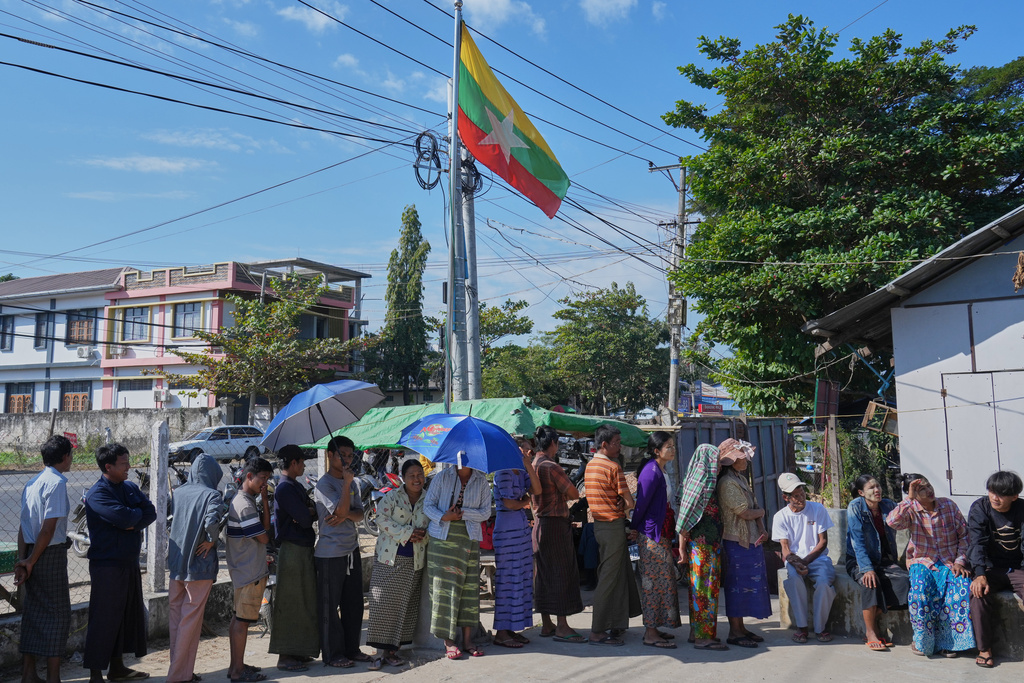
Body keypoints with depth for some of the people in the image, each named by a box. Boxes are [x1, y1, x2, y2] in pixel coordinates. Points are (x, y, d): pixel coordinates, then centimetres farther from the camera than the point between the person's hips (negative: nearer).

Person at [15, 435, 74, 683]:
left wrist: (22, 560, 6)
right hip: (51, 553, -8)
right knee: (57, 613, 0)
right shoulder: (57, 482, -15)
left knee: (33, 612, 14)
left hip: (32, 553, 8)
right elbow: (49, 527, -19)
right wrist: (31, 562, -9)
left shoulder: (32, 483, 10)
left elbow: (23, 526, 8)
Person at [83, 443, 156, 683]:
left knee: (129, 614, 14)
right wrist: (138, 513, -7)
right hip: (107, 565, -8)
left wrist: (133, 524, -15)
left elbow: (151, 512, 2)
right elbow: (125, 517, -27)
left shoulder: (130, 488, 9)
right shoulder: (97, 494, -15)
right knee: (103, 619, -1)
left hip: (130, 562, 8)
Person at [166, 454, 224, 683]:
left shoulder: (178, 492, 4)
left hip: (175, 563, 6)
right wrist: (212, 540, -12)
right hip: (199, 565, -6)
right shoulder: (212, 495, -13)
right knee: (190, 619, 3)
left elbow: (171, 520, 11)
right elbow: (212, 522, -27)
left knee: (175, 616, 16)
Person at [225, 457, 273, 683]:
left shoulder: (241, 500, 13)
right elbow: (264, 537, -15)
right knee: (242, 619, -3)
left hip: (242, 569, 11)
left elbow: (264, 529, 14)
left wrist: (264, 502, 4)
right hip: (251, 571, -11)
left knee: (238, 618, 15)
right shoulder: (245, 504, -20)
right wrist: (265, 503, -11)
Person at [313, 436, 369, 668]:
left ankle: (351, 649, 25)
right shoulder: (324, 484, -11)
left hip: (352, 550, 8)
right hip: (329, 553, -7)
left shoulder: (352, 483, 12)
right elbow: (341, 510, -22)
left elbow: (359, 514, 6)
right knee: (329, 606, 2)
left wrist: (346, 515, -13)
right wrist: (347, 483, -20)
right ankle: (332, 654, 13)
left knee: (354, 603, 14)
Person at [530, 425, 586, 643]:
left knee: (543, 574, 12)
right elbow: (574, 494, -14)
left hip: (539, 523, 9)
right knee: (561, 572, -2)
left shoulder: (532, 465, 10)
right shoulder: (551, 467, -17)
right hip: (555, 524, -9)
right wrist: (566, 493, 6)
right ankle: (561, 627, 1)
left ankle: (546, 625, 20)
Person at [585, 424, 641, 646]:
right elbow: (630, 503, -14)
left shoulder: (590, 466, 13)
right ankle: (598, 632, 0)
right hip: (613, 525, -9)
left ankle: (616, 625, 23)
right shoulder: (613, 466, -15)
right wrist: (622, 506, 4)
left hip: (599, 524, 9)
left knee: (621, 575, 17)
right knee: (609, 578, -4)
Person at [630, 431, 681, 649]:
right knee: (655, 582, -4)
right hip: (652, 535, -10)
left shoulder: (658, 470, 13)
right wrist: (634, 528, -6)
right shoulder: (651, 471, -19)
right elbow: (642, 502, -17)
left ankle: (653, 628, 23)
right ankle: (651, 634, 3)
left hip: (660, 533, 10)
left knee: (659, 580, 14)